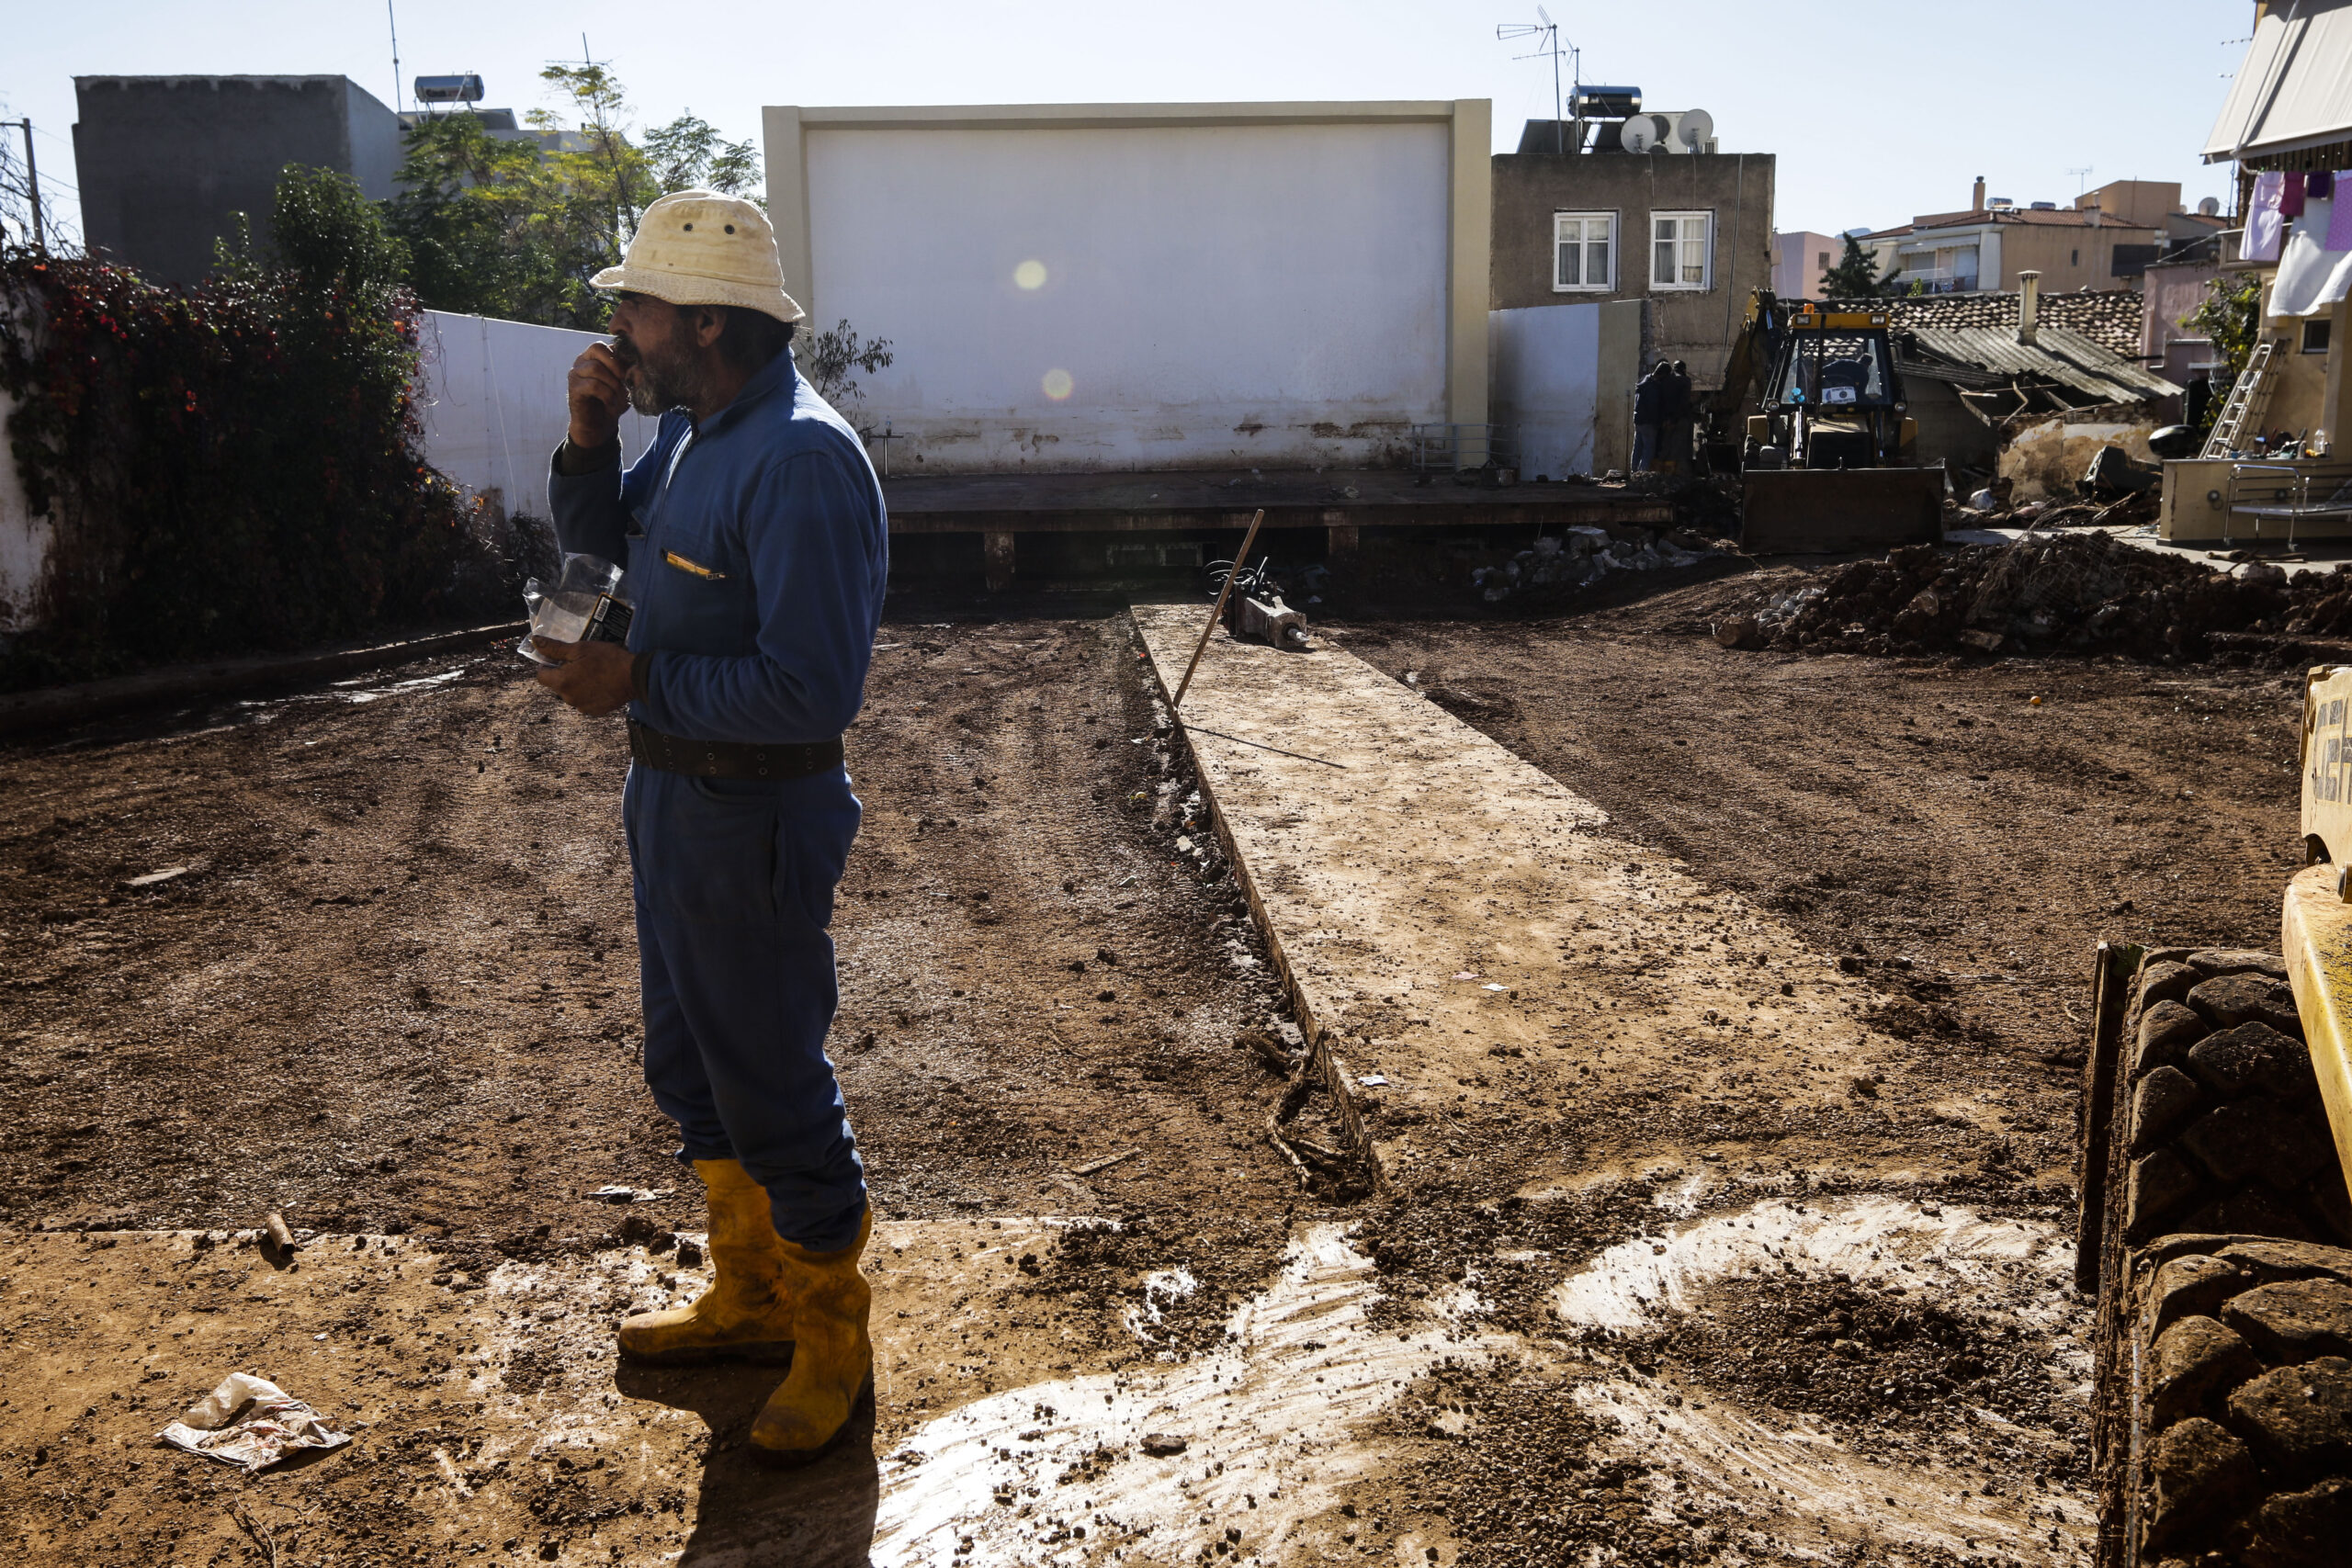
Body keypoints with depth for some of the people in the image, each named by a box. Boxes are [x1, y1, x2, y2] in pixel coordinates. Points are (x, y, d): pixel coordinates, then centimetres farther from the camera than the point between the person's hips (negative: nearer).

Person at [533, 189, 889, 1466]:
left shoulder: (800, 463, -24)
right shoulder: (692, 430, 6)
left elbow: (813, 688, -29)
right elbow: (600, 546, 16)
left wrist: (637, 681, -24)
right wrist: (588, 440, -1)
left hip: (752, 818, -10)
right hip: (673, 795, 10)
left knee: (773, 1082, 3)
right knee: (693, 1068, 21)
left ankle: (833, 1339, 23)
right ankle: (750, 1297, 39)